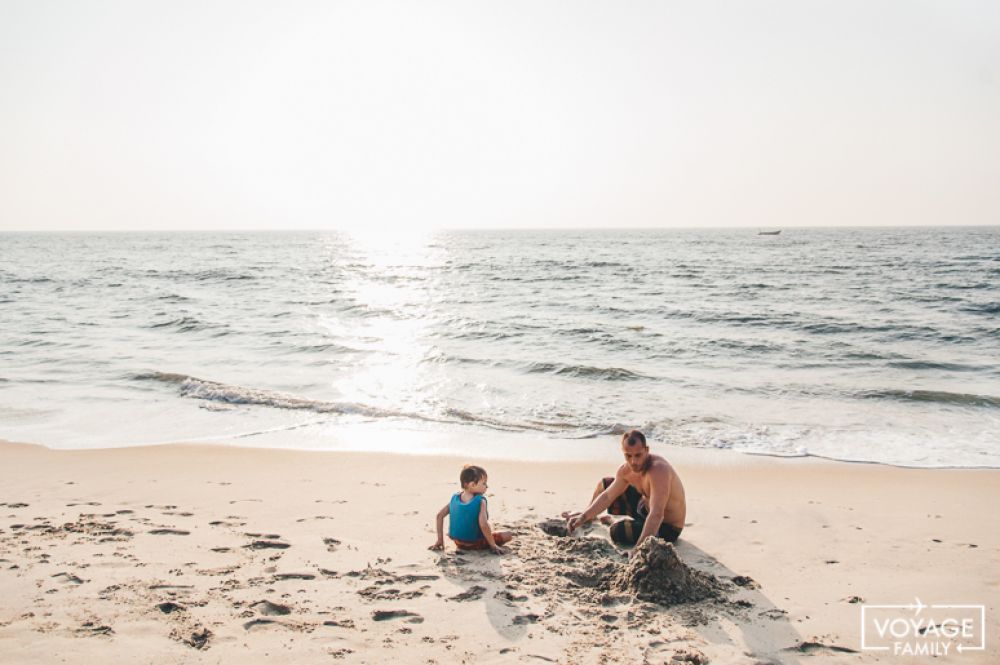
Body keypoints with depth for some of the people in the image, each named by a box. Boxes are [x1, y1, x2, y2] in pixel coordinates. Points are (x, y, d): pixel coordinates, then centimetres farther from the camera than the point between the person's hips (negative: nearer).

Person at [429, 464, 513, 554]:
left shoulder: (455, 497, -4)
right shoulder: (480, 501, -21)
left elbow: (440, 515, -2)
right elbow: (483, 525, -31)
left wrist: (440, 539, 3)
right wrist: (494, 546, -21)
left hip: (458, 543, 6)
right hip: (474, 544, -6)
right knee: (508, 535, 0)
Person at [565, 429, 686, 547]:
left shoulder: (658, 470, -37)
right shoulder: (625, 470, -10)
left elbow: (656, 515, -46)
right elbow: (607, 496, 4)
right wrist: (584, 516, -8)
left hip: (667, 528, -8)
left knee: (619, 530, -31)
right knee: (605, 484, 16)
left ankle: (610, 521, 6)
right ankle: (589, 518, 44)